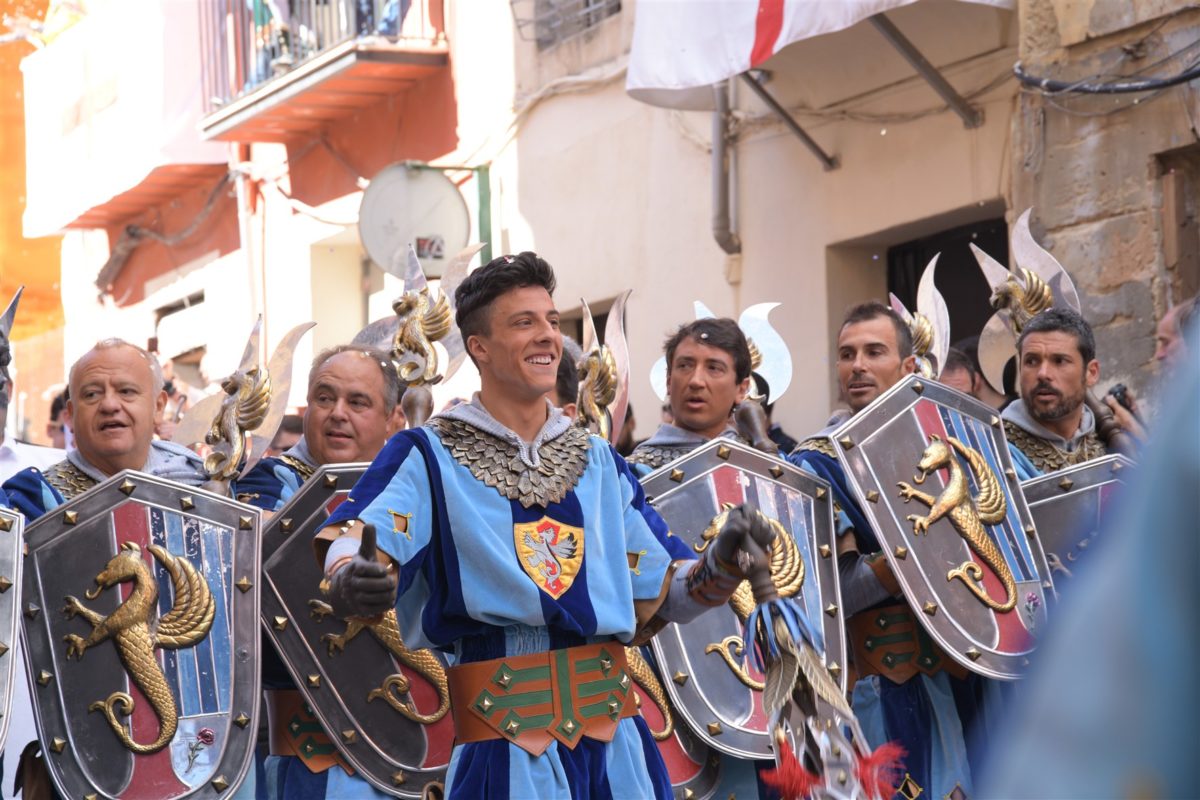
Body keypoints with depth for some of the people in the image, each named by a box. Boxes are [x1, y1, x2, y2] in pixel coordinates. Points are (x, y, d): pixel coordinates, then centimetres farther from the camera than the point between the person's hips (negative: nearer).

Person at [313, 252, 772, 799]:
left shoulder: (598, 462, 17)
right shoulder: (428, 457, 1)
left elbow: (658, 595, 16)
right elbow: (362, 534, -17)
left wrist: (720, 564, -5)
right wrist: (351, 578, -41)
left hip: (614, 734, 5)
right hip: (504, 738, -5)